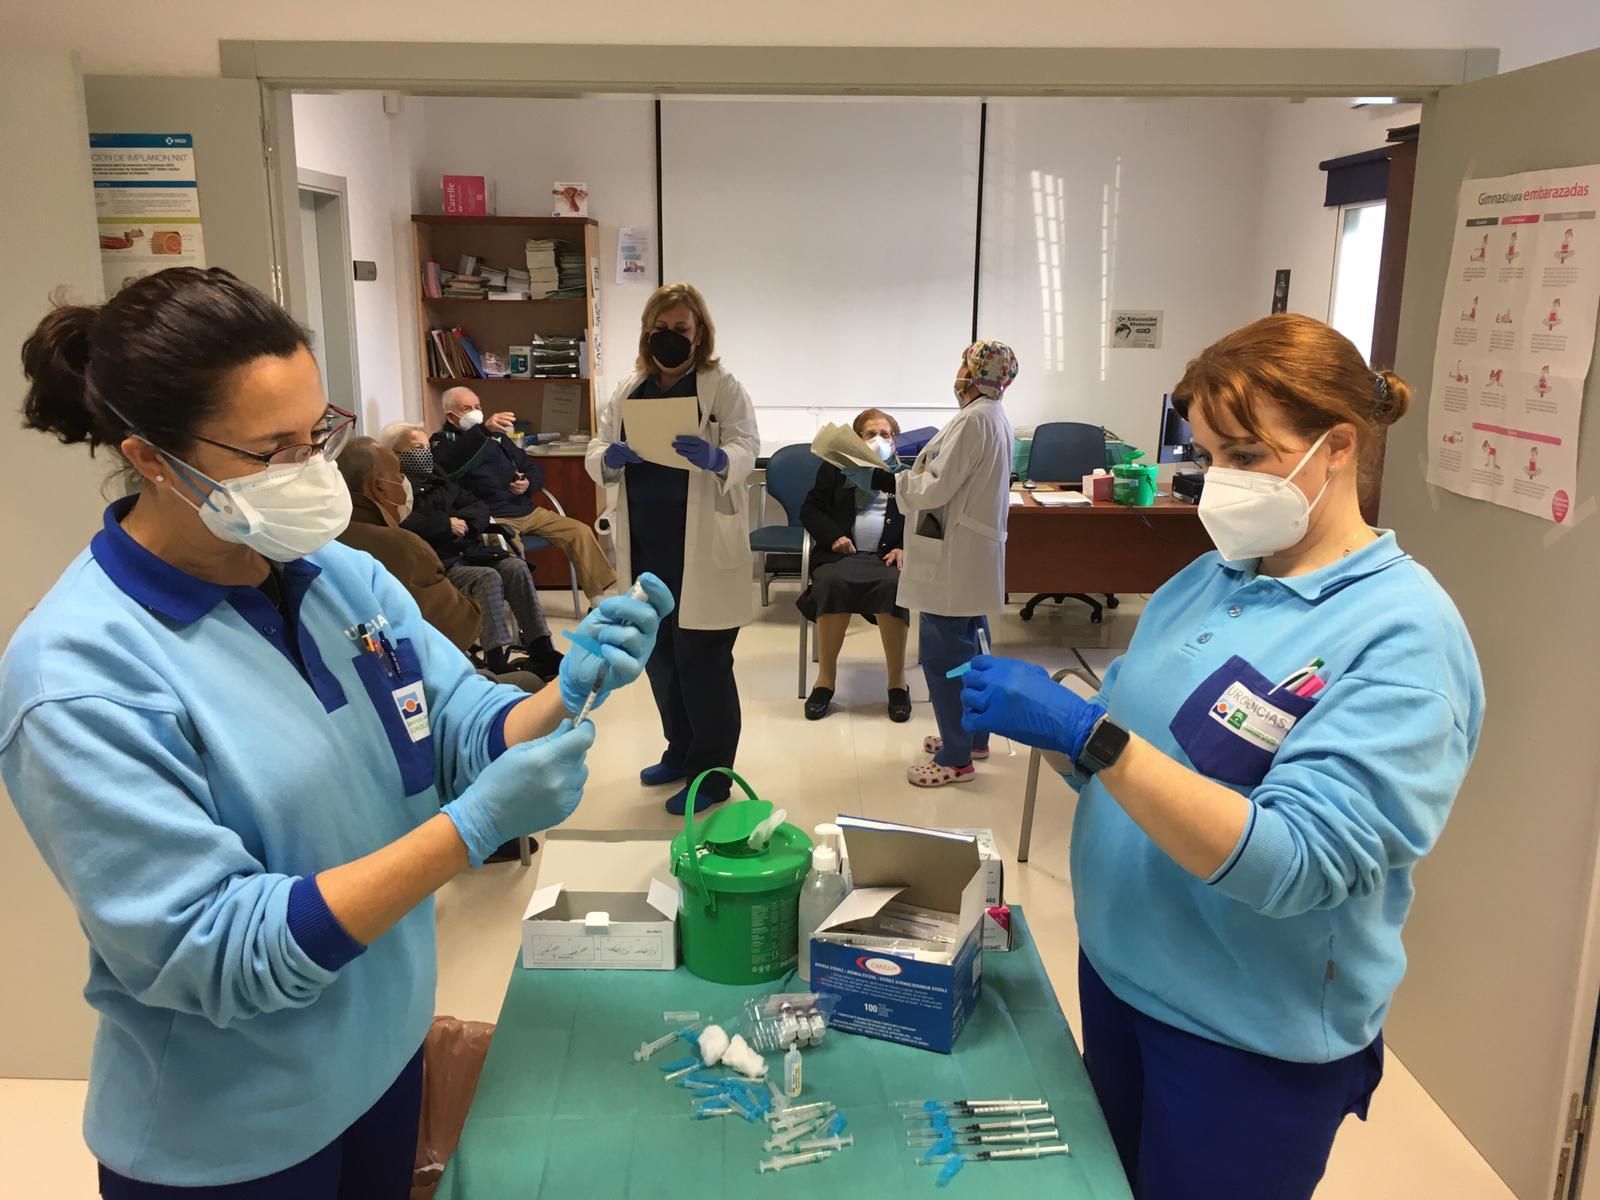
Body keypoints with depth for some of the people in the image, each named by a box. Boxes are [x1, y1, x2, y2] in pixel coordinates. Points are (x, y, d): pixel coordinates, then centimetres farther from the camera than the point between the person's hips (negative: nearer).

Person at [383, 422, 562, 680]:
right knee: (488, 578, -31)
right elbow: (403, 526, -23)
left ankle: (542, 652, -20)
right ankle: (497, 664, -33)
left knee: (516, 567, -17)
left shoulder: (436, 478, 24)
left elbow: (478, 506, 22)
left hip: (466, 550, 7)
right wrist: (445, 524, -13)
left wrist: (465, 520, 0)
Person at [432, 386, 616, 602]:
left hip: (528, 510, 6)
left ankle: (599, 600, -1)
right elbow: (447, 465, -23)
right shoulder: (444, 441, 4)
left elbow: (533, 467, 27)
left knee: (580, 531, -7)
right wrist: (483, 429, -35)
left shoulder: (497, 436, 24)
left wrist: (529, 484, 1)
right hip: (493, 518, -6)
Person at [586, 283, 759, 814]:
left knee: (702, 660, 0)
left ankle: (711, 774, 11)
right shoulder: (627, 391, 11)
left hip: (701, 548, -6)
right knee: (660, 654, 16)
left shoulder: (723, 386, -4)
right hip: (646, 546, 6)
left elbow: (746, 449, -15)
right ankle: (681, 751, 34)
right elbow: (595, 454, 8)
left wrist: (713, 458, -37)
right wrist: (611, 458, -17)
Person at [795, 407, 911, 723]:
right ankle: (826, 677, -24)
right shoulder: (835, 468, 19)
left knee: (893, 586, -35)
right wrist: (833, 536, -6)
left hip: (889, 555, 0)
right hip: (842, 553, 0)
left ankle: (897, 680, -23)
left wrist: (906, 548, -8)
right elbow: (809, 509, 13)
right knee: (833, 582, -35)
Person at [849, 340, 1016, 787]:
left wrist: (877, 478, -12)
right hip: (973, 554, 10)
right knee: (968, 649, 18)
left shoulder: (972, 420, -18)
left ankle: (955, 757, 2)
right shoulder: (996, 418, 13)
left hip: (952, 558, -10)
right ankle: (972, 736, 30)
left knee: (943, 655, -4)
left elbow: (938, 488, -19)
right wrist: (904, 475, 18)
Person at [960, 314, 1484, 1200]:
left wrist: (1087, 733, -35)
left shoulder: (1402, 634, -20)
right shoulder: (1206, 580, 1)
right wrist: (1039, 721, -13)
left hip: (1253, 1037, -6)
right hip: (1118, 974, 6)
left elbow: (1292, 862, -29)